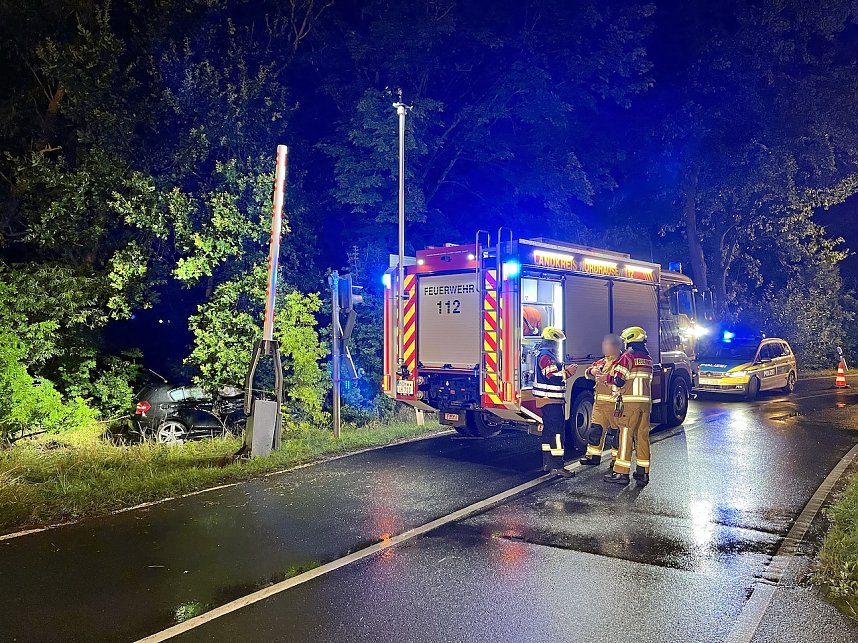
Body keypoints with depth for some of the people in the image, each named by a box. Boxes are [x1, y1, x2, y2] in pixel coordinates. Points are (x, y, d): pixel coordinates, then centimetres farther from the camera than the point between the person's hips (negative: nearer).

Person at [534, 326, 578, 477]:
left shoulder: (549, 356, 18)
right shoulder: (546, 357, -16)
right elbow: (553, 377, -25)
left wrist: (565, 370, 10)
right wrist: (568, 372, -14)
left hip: (548, 401, 11)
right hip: (551, 401, -11)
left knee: (548, 430, 13)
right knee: (557, 432, -11)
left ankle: (547, 463, 19)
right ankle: (557, 466, -11)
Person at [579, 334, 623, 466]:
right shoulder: (602, 362, 16)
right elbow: (588, 372, 22)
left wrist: (607, 378, -24)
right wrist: (592, 371, -1)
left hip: (614, 402, -7)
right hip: (600, 401, 7)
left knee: (616, 430, 2)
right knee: (596, 428, 9)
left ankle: (617, 458, 12)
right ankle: (593, 455, 17)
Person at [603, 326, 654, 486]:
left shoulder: (628, 356, -8)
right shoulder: (648, 359, 17)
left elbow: (618, 379, -11)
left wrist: (617, 396, 4)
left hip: (631, 401, -7)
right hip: (646, 401, 7)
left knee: (626, 436, -5)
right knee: (643, 436, 9)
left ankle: (621, 473, -5)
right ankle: (643, 473, 12)